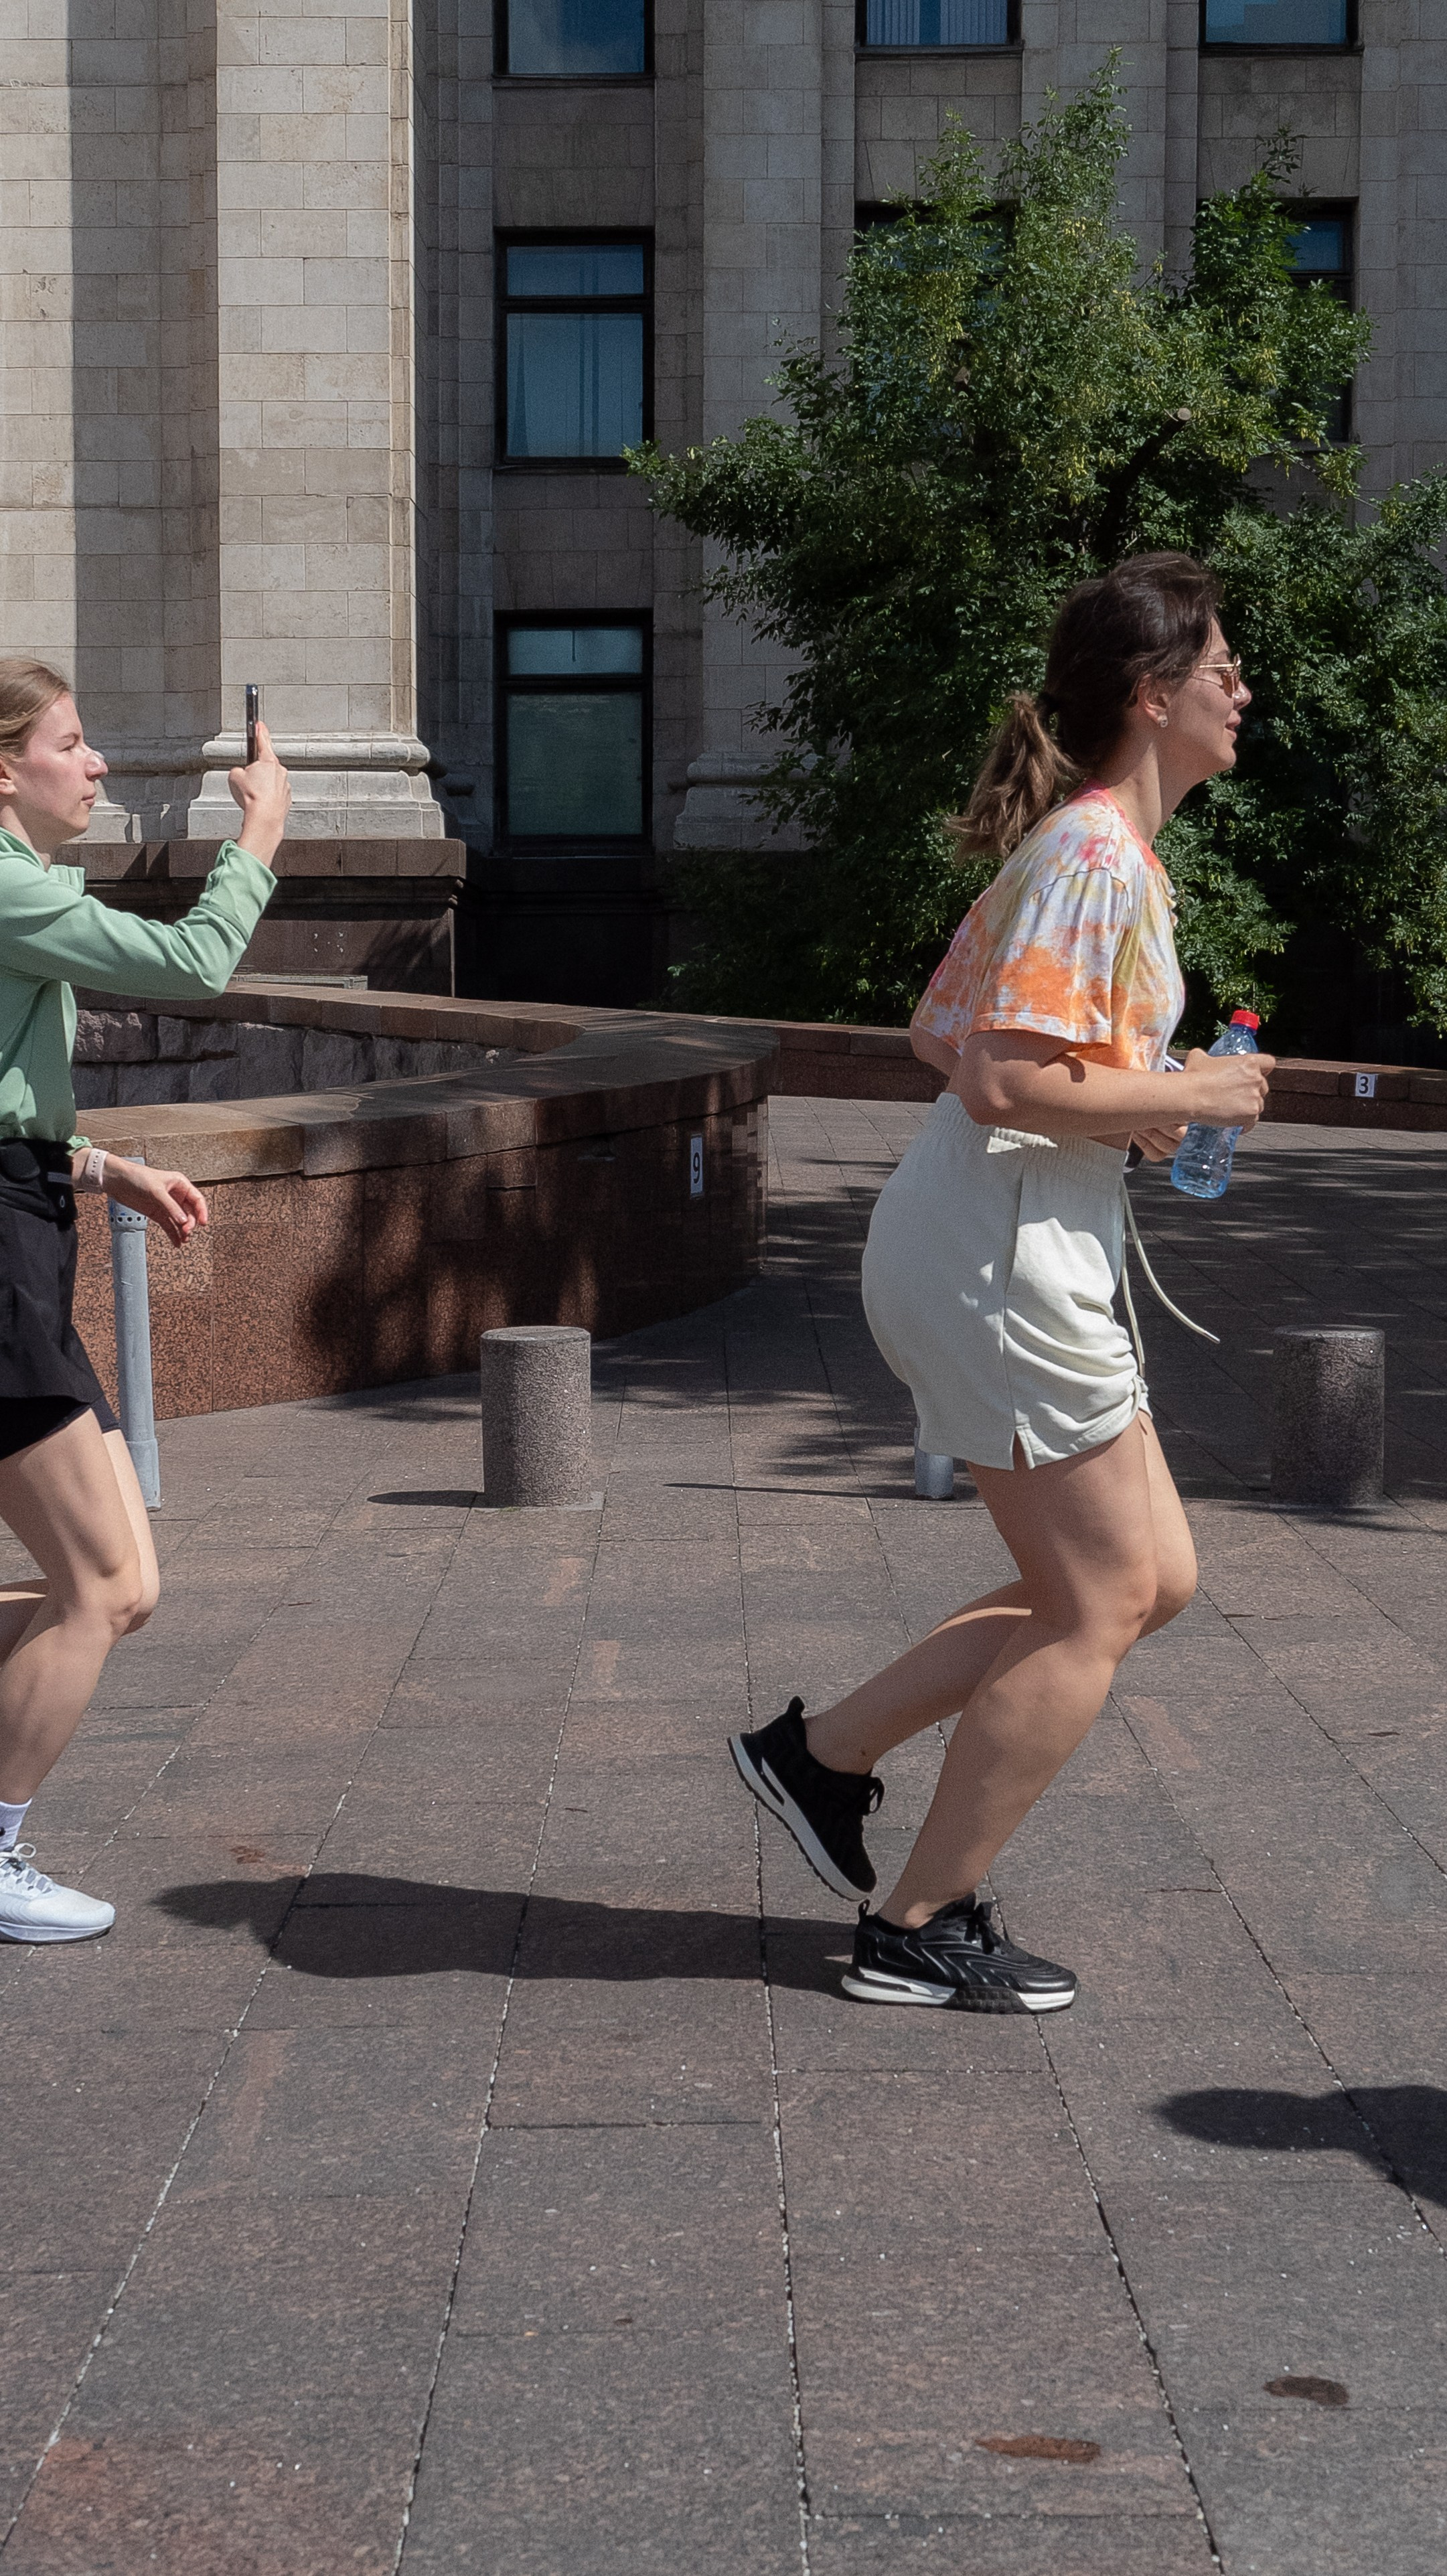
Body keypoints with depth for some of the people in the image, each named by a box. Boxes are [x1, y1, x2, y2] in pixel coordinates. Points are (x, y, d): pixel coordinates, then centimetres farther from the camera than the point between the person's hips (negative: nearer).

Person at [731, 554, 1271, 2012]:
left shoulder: (1091, 847, 16)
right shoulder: (1097, 857, -16)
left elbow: (945, 1038, 21)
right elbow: (1005, 1081, -25)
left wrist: (1135, 1109, 12)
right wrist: (1185, 1098, -13)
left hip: (1018, 1252, 10)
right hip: (996, 1255, -10)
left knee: (1153, 1579, 13)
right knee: (1096, 1610, -1)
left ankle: (824, 1753, 18)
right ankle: (920, 1933, 9)